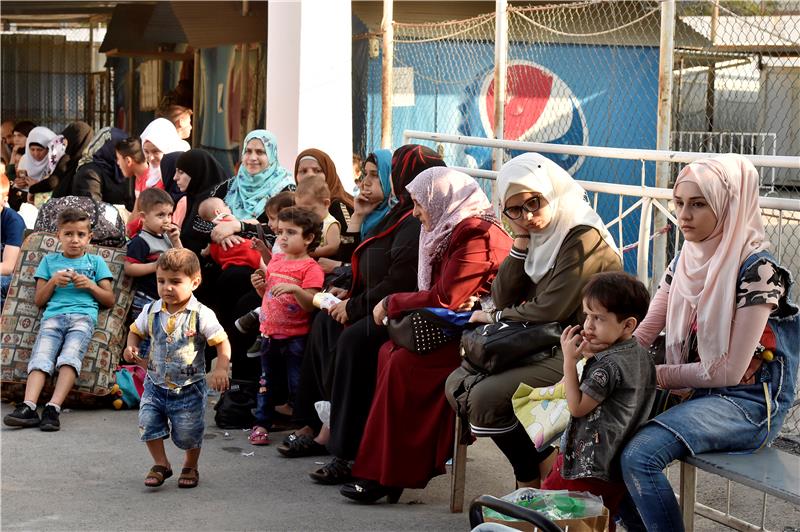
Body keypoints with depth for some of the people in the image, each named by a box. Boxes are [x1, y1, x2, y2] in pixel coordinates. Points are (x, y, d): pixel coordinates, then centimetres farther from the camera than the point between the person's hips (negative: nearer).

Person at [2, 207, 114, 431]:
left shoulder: (96, 262, 23)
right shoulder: (50, 261, 25)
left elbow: (110, 300, 19)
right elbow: (39, 300, 21)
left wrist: (90, 285, 3)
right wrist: (53, 281, 4)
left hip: (83, 315, -1)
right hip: (53, 315, 1)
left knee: (70, 356, -30)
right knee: (41, 356, -27)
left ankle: (53, 408, -44)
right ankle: (28, 407, -43)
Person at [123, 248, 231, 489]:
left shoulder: (201, 315, -14)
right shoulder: (151, 311, -2)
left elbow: (222, 343, -10)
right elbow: (136, 331, 15)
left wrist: (220, 369, -22)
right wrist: (131, 347, -5)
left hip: (189, 388, -3)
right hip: (156, 385, 3)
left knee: (188, 433, 5)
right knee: (148, 424, -7)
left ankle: (190, 467, 34)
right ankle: (161, 464, 17)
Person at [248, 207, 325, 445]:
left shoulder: (310, 268, -12)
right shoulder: (275, 261, 10)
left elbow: (311, 304, -19)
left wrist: (295, 289, -33)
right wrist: (260, 286, 1)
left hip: (295, 337, -7)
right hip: (270, 333, 7)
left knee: (297, 383, -1)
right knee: (266, 380, 15)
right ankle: (262, 423, 25)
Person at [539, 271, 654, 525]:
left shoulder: (607, 364, -22)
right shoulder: (641, 354, 6)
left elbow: (577, 407, -19)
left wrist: (570, 360, -17)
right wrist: (590, 356, -1)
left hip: (589, 466, -10)